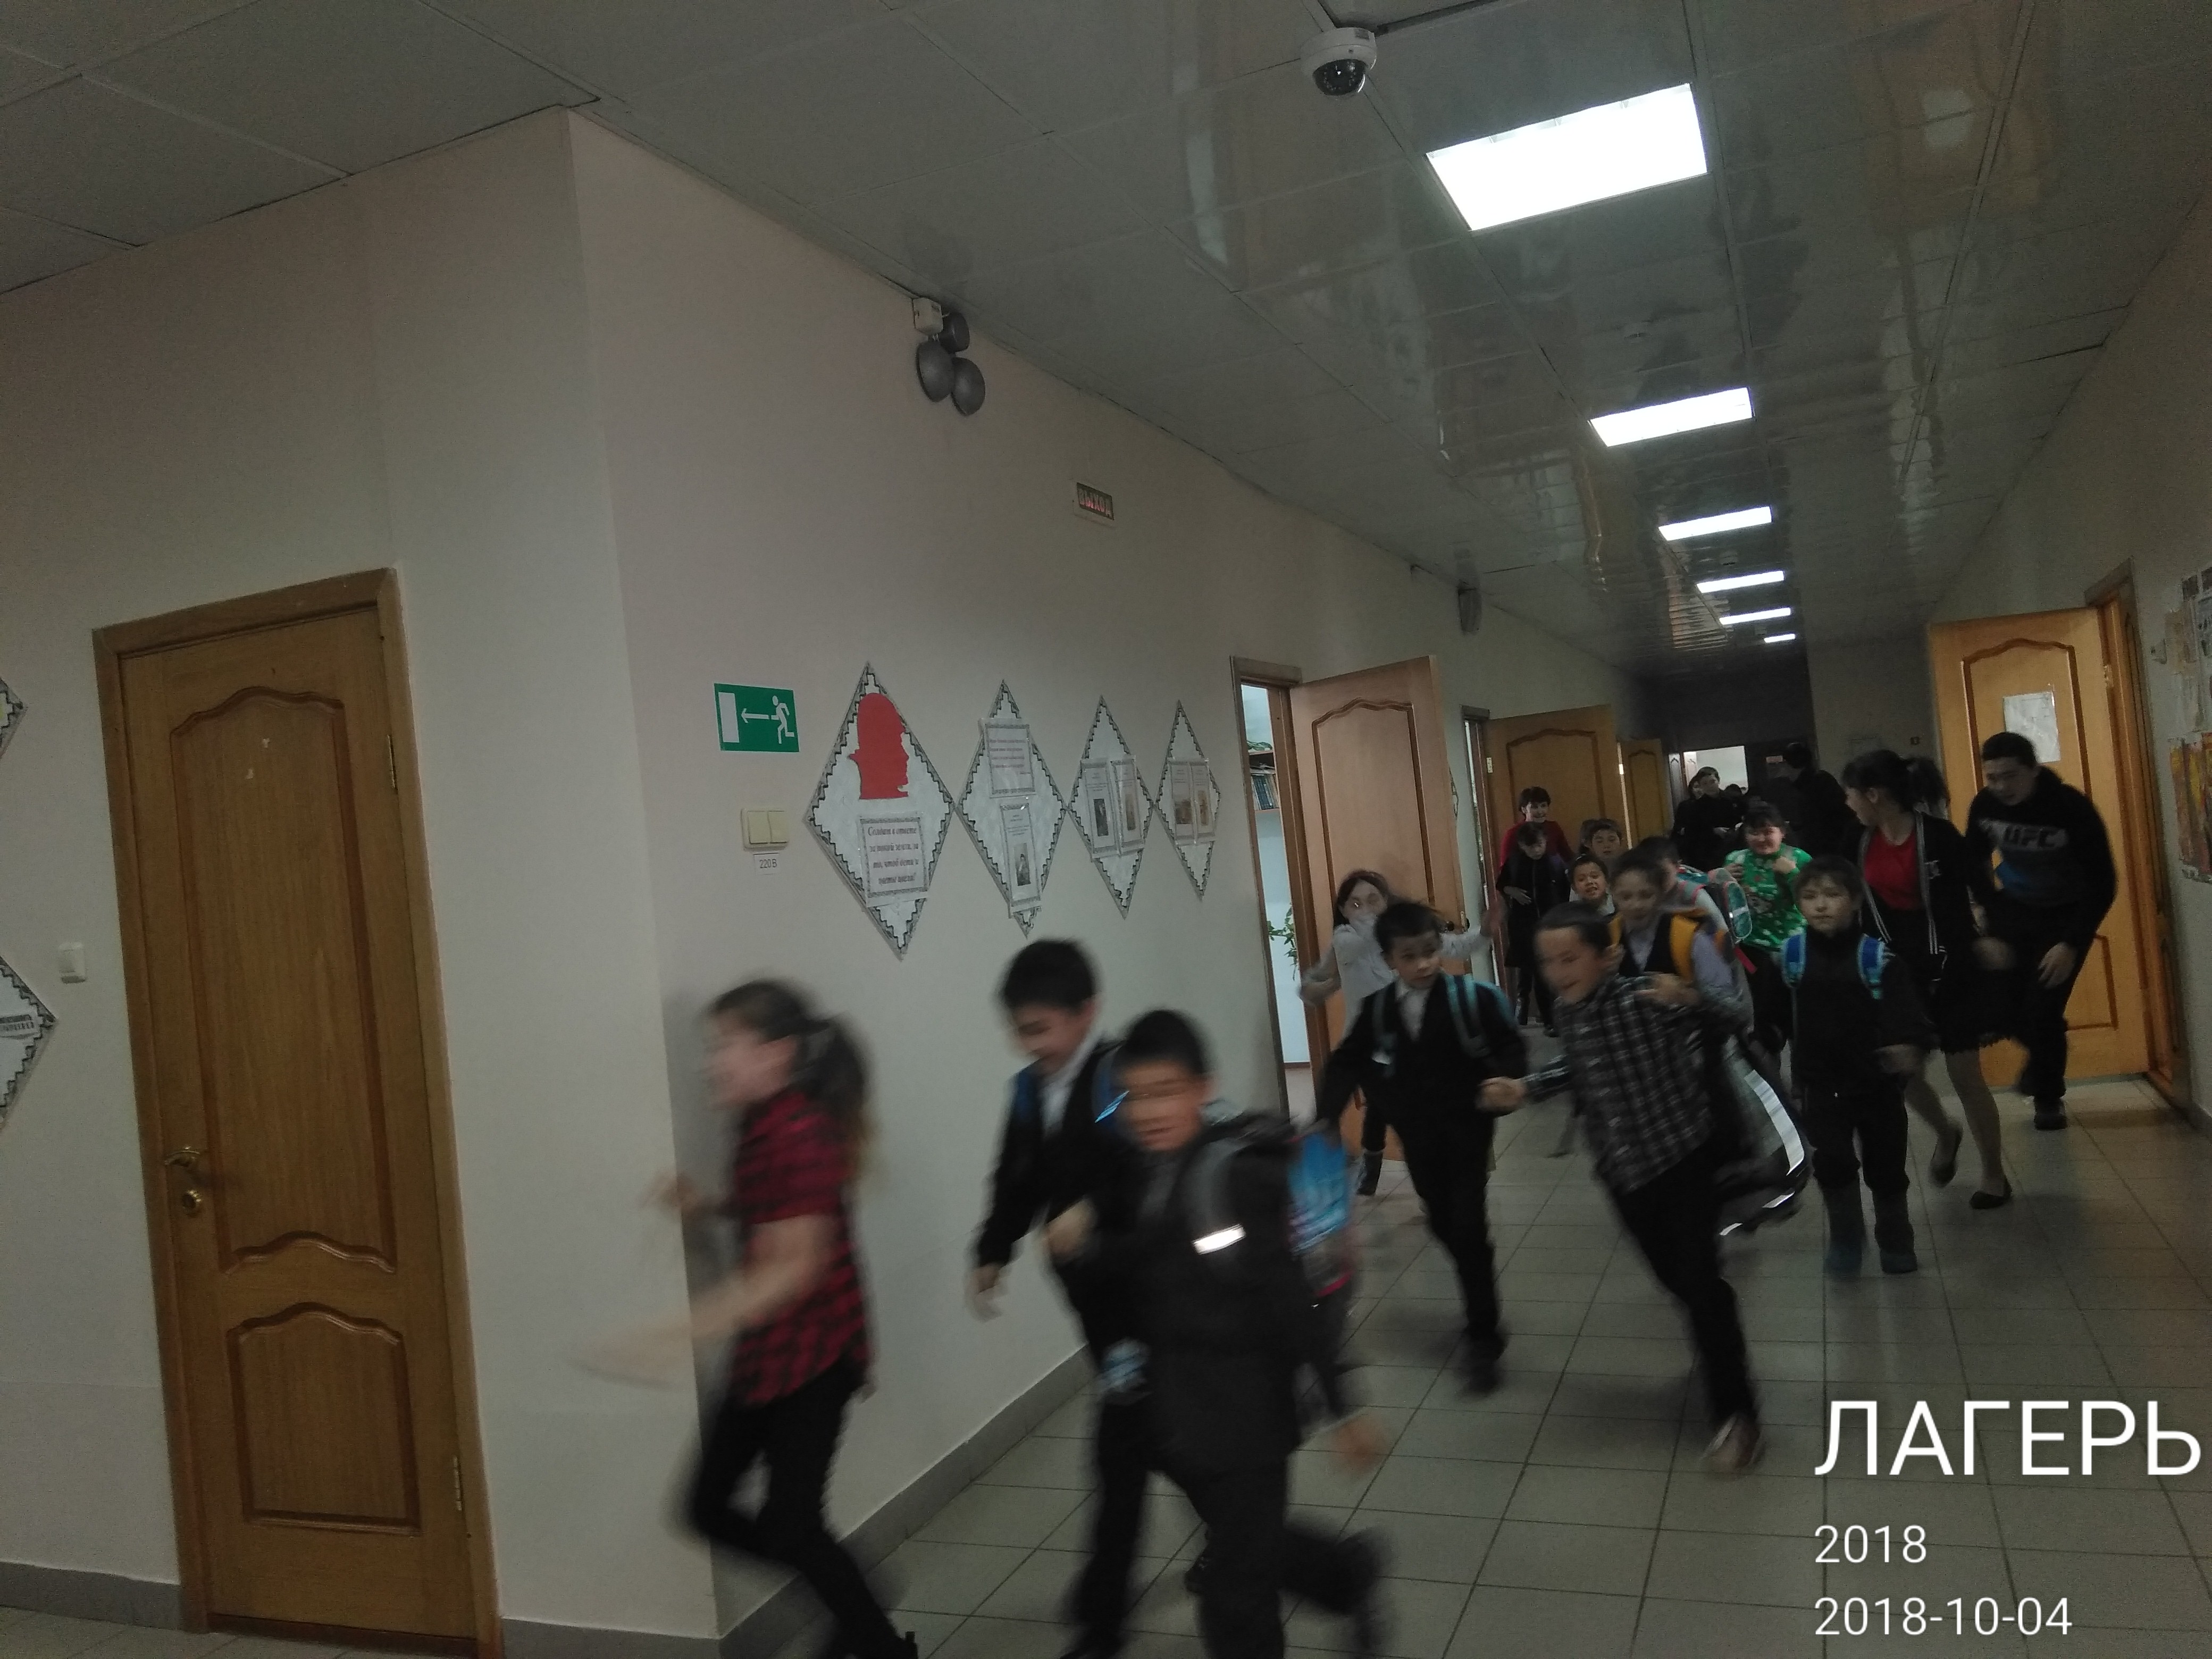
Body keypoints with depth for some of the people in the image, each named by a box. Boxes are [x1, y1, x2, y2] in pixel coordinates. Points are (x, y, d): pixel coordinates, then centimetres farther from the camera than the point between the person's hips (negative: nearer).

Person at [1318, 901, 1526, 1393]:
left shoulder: (1473, 998, -14)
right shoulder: (1376, 1009, -5)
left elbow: (1511, 1049, -11)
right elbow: (1346, 1063, 2)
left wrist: (1502, 1085, -30)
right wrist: (1326, 1118, -8)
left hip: (1466, 1128, -4)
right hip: (1416, 1134, 4)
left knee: (1468, 1227, -7)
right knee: (1443, 1224, 15)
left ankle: (1483, 1339, 4)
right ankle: (1481, 1309, 40)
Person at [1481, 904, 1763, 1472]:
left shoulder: (1648, 999, -22)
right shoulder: (1568, 1014, -4)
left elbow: (1734, 1021, -20)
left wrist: (1691, 999, -41)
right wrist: (1526, 1088, 3)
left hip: (1683, 1156, -6)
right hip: (1622, 1171, 6)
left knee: (1700, 1280, -6)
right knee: (1674, 1278, 20)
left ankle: (1736, 1415, 6)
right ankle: (1722, 1351, 48)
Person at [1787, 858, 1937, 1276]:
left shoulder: (1878, 957, -15)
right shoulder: (1791, 954, -7)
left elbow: (1907, 1013, -22)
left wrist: (1911, 1046, -41)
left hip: (1877, 1082, -1)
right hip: (1821, 1083, 1)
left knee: (1885, 1169, 13)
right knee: (1833, 1162, -17)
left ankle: (1896, 1243, 39)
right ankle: (1846, 1238, 10)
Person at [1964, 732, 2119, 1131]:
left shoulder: (2072, 808, -28)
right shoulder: (1984, 806, -17)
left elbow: (2104, 884, -22)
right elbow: (1972, 869, -2)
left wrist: (2072, 944, -27)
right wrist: (1989, 933, -8)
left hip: (2065, 916, -3)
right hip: (2012, 909, 3)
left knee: (2043, 1009, -8)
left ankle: (2050, 1098, 17)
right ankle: (2043, 1053, 32)